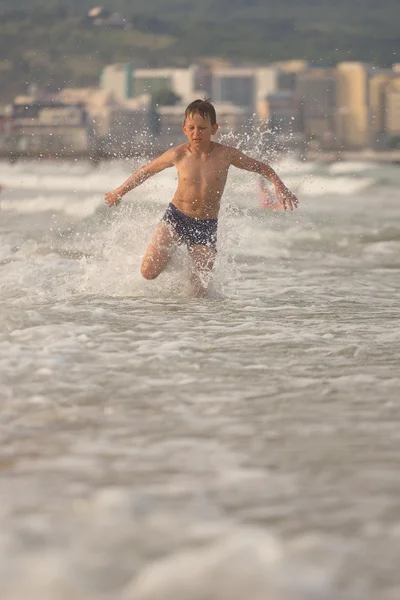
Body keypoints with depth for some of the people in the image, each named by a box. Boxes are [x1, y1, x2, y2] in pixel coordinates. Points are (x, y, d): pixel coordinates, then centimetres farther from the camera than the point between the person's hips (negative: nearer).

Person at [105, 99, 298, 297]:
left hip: (206, 226, 0)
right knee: (149, 272, -16)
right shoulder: (178, 155, -9)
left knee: (199, 291, -4)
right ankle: (169, 255, 19)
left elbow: (262, 168, 2)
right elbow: (147, 170, 8)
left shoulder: (225, 155, -11)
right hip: (175, 218, 0)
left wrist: (280, 188, -14)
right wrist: (119, 192, 17)